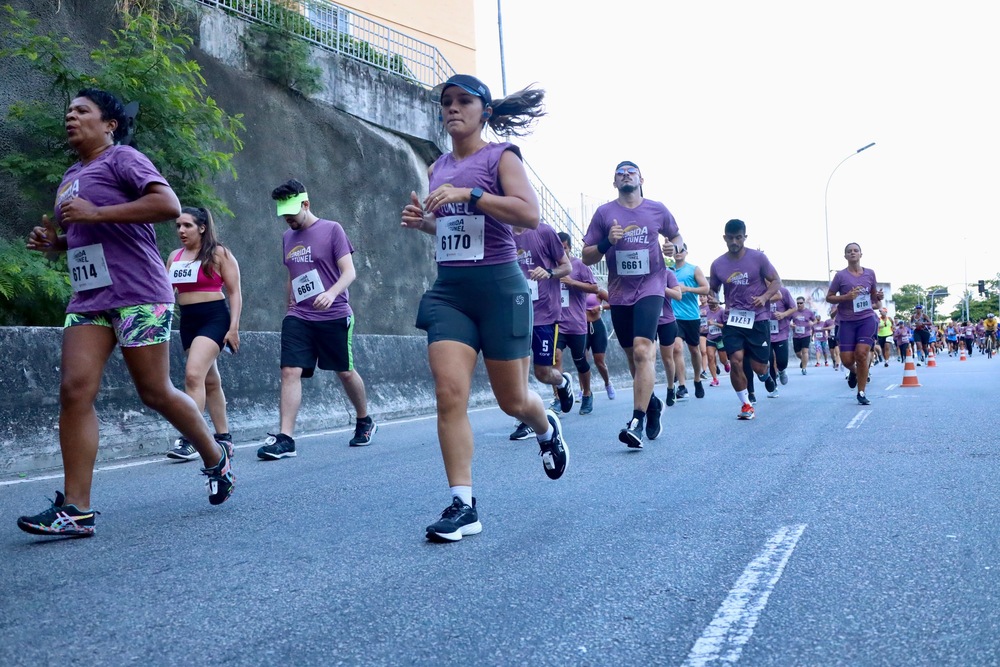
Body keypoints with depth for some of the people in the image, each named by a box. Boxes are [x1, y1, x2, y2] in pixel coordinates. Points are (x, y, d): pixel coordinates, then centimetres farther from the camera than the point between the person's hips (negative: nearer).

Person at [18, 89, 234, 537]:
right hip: (88, 299, 8)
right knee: (74, 390, -7)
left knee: (155, 392, -2)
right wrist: (55, 241, 12)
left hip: (138, 295, -7)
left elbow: (168, 205, -19)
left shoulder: (122, 159, -3)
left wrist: (95, 213, -21)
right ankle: (76, 509, -8)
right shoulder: (70, 177, 22)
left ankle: (216, 460, 22)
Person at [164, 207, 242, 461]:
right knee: (210, 380, 11)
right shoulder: (174, 257, 12)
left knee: (193, 374, -22)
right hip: (188, 321, 7)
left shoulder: (218, 254, -3)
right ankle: (224, 437, 19)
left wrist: (234, 327, -11)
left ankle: (189, 440, -23)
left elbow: (235, 292, -4)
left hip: (214, 318, -6)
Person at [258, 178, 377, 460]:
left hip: (334, 316, -4)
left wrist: (331, 293, -27)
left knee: (345, 372, 7)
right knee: (290, 372, -11)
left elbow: (349, 272, -9)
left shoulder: (332, 229, -3)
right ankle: (285, 438, -12)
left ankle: (365, 422, 30)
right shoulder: (287, 237, 14)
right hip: (298, 318, 4)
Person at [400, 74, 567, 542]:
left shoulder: (500, 157, -3)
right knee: (449, 394, -10)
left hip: (498, 287, -4)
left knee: (513, 400, 7)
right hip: (448, 289, 5)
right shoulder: (438, 169, 13)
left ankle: (547, 429, 43)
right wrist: (422, 221, 5)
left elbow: (529, 214, -19)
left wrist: (469, 193, -25)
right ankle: (463, 505, -4)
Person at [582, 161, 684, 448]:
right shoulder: (604, 212, 3)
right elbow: (587, 257, 4)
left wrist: (675, 247, -3)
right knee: (633, 356, 12)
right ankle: (651, 402, 38)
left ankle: (637, 422, -22)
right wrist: (607, 243, -15)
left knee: (642, 350, -21)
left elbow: (676, 236, 20)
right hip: (619, 292, 2)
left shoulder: (657, 209, 4)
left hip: (650, 287, -2)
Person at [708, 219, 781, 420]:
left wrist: (765, 297, -19)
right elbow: (713, 289, 15)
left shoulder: (758, 258, -6)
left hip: (758, 319, -2)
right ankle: (746, 405, 3)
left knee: (758, 366, 1)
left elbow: (776, 281, 0)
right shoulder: (718, 265, 2)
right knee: (735, 361, -14)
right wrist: (712, 298, -9)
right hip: (733, 319, 2)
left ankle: (765, 376, 42)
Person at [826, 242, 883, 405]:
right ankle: (853, 371, 35)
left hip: (867, 319, 1)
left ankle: (861, 393, -1)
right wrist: (846, 297, -15)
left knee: (861, 353, -15)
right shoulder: (840, 275, -1)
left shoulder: (870, 273, 7)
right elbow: (829, 297, 1)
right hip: (847, 321, -1)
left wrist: (878, 298, -3)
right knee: (847, 359, -5)